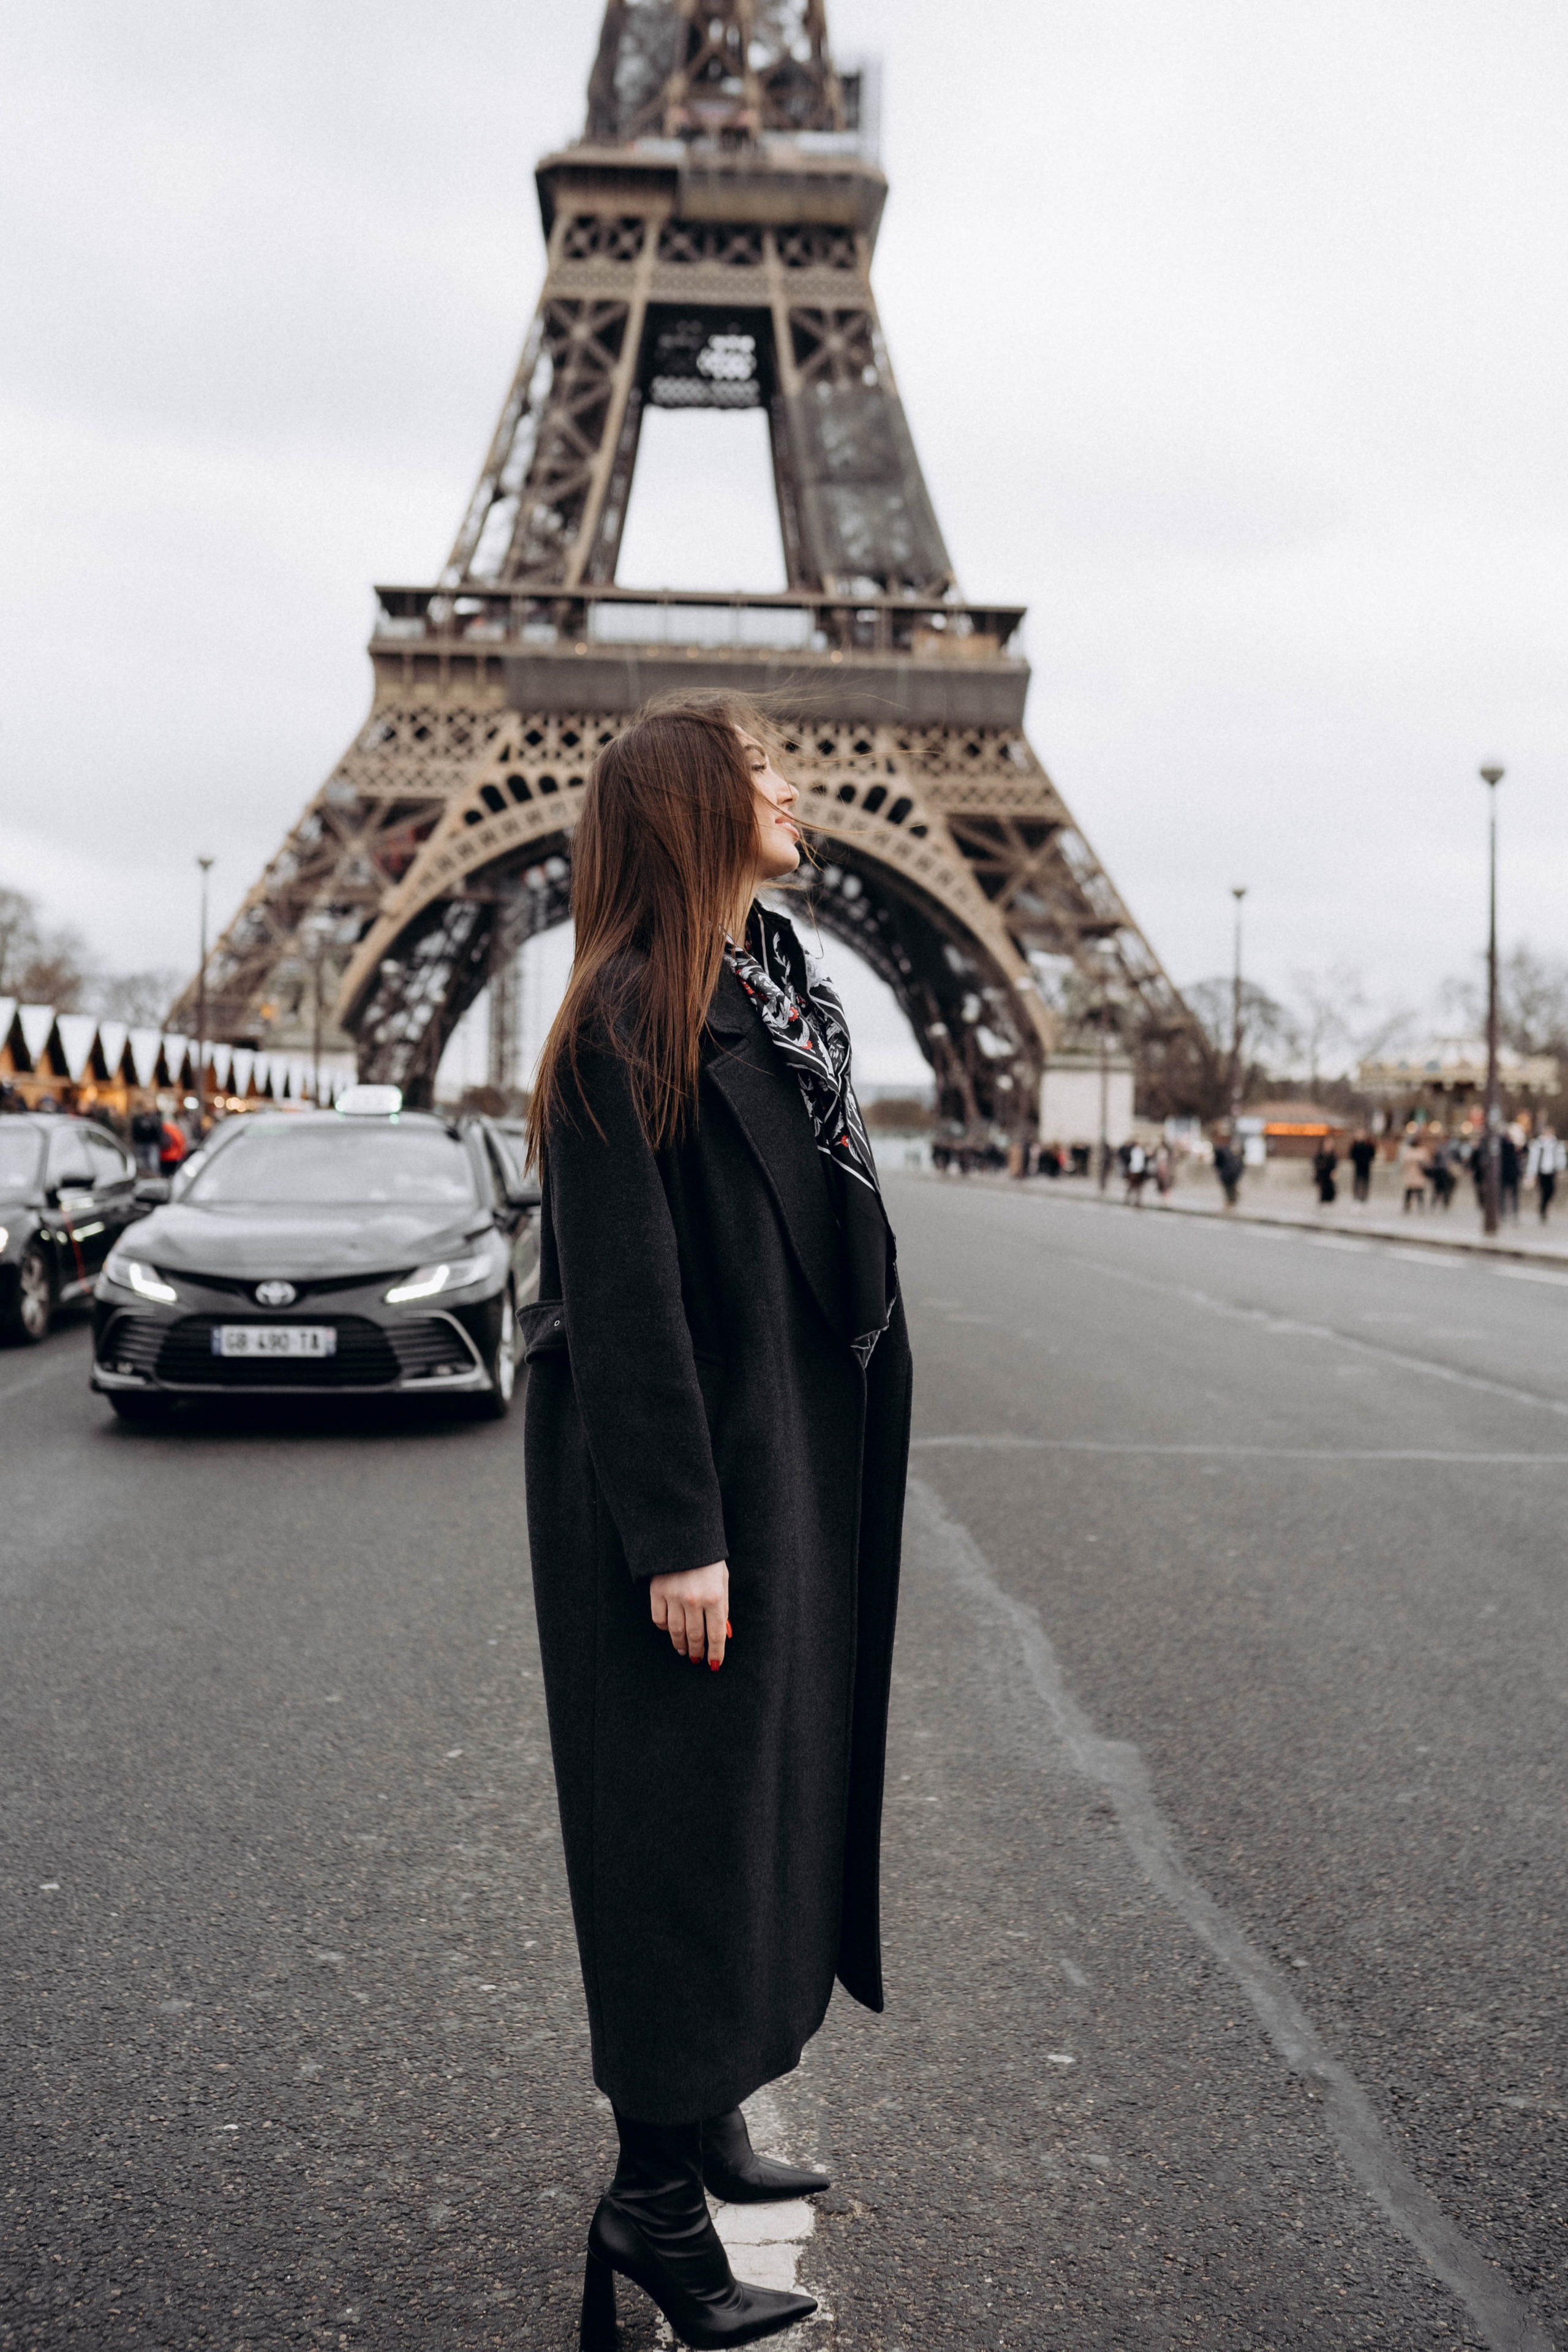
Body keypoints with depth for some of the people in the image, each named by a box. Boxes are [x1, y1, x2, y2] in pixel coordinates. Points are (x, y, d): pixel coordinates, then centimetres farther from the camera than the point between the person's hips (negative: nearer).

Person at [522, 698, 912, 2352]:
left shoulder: (783, 990, 12)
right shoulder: (633, 1015, -16)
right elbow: (621, 1295, -20)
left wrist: (830, 1494, 18)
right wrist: (676, 1535, -21)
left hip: (793, 1462, 9)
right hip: (689, 1472, -9)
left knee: (775, 1789, 16)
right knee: (688, 1812, -1)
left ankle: (709, 2113, 32)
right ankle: (653, 2199, 13)